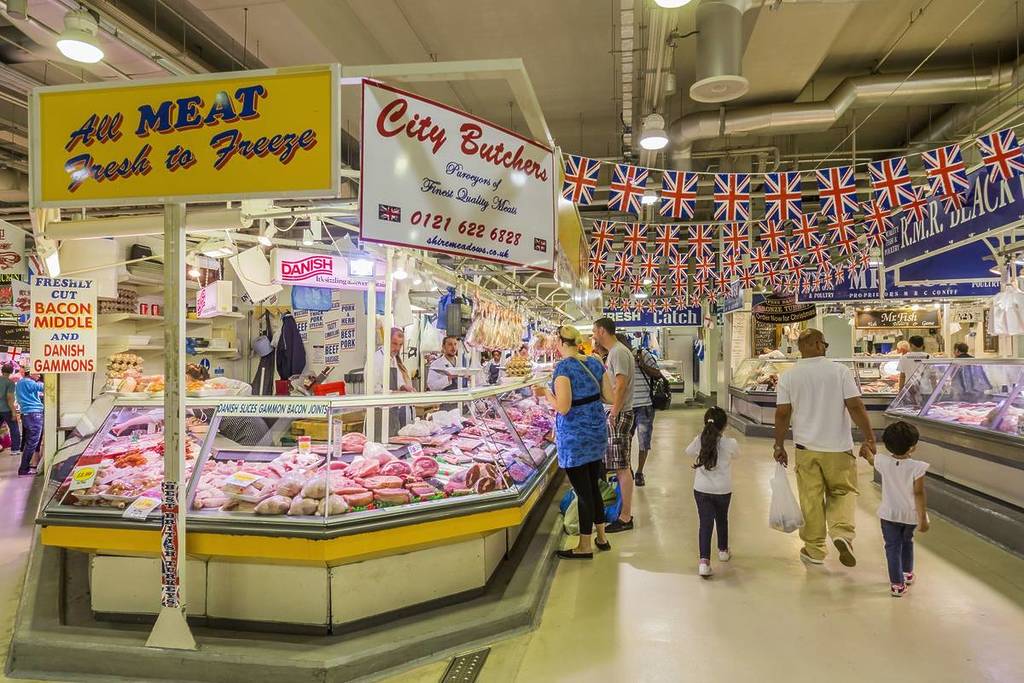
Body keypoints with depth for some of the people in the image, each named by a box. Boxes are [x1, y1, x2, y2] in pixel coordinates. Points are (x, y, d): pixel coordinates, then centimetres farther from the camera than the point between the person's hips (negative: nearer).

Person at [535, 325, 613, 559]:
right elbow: (609, 397, 7)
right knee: (593, 487, 20)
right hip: (597, 432, 7)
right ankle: (602, 538, 30)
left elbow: (563, 408, -22)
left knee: (583, 492, 3)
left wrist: (546, 392, -6)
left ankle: (584, 547, 16)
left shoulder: (564, 367, -17)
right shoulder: (595, 363, 4)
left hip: (575, 437, -7)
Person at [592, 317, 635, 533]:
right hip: (615, 413, 10)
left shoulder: (618, 352, -14)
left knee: (622, 467, -5)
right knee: (621, 466, 14)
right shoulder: (615, 351, 17)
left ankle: (625, 518, 2)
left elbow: (621, 385, -21)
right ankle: (625, 513, 22)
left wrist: (613, 414, -21)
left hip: (619, 415, -10)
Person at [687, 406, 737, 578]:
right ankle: (723, 550, 44)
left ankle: (704, 561, -16)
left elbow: (689, 451, 9)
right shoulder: (730, 443, -12)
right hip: (723, 491, 0)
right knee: (722, 519, 23)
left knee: (705, 523, -2)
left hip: (701, 490, 0)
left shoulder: (699, 441, -9)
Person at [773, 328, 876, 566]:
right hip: (838, 448, -1)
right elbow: (855, 407, -9)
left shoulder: (788, 377, -2)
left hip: (806, 448, 1)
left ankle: (814, 549, 18)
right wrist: (869, 439, -2)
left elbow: (782, 414, -3)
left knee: (811, 498, 9)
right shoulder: (840, 371, -5)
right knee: (842, 492, 16)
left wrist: (779, 445, 5)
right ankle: (842, 532, -7)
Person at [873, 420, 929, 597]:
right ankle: (907, 573, 43)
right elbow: (919, 494, -20)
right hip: (911, 515, 0)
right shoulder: (917, 467, -22)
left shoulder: (882, 462, -13)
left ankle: (897, 584, 8)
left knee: (893, 547, 8)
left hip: (889, 514, 0)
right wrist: (923, 518, -13)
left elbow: (872, 459, 12)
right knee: (907, 541, 26)